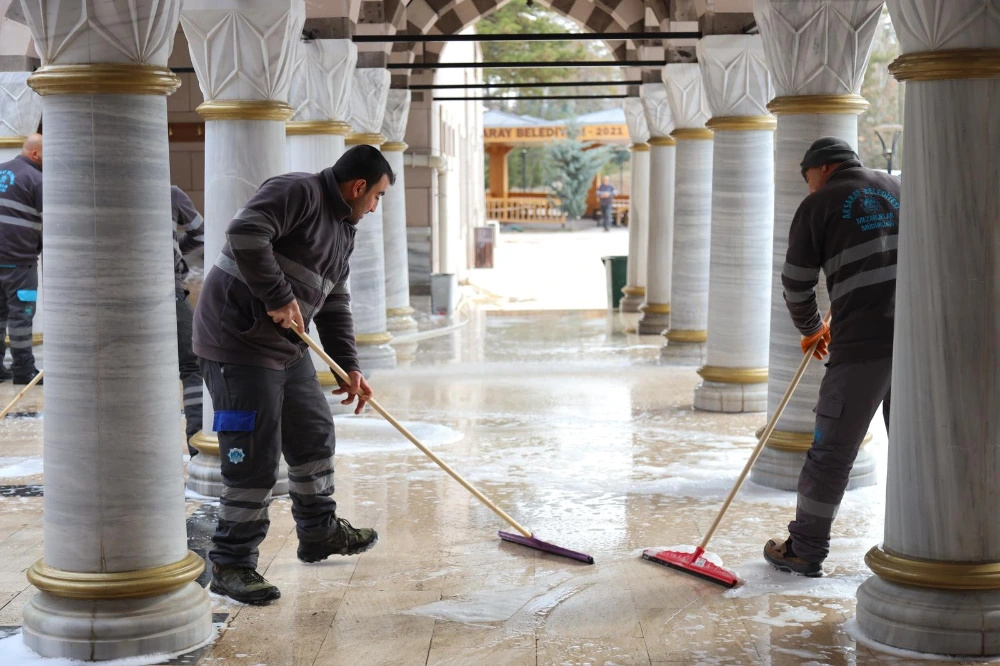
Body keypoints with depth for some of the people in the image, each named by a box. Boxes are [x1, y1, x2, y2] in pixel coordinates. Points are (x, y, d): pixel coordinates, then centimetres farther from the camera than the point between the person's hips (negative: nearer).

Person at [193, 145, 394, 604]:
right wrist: (280, 298, -24)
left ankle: (319, 531, 39)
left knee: (314, 435, 20)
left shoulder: (343, 229, 17)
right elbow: (245, 235, -28)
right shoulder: (296, 193, -13)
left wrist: (348, 366, 12)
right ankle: (230, 564, 4)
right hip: (239, 339, -10)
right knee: (253, 458, -8)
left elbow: (335, 304, 20)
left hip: (287, 345, 10)